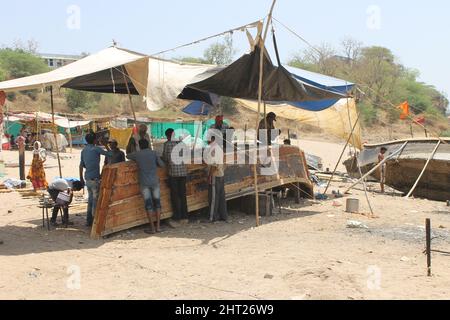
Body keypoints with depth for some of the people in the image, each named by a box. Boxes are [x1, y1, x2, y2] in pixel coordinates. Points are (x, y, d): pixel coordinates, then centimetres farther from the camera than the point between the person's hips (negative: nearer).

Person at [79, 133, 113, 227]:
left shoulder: (84, 150, 12)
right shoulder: (96, 149, -10)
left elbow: (81, 165, 17)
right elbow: (110, 154, -10)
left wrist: (81, 178, 24)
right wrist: (106, 145, 3)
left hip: (87, 179, 8)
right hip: (95, 178, -8)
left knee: (91, 199, 16)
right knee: (96, 200, -2)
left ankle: (89, 220, 20)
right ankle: (94, 220, -1)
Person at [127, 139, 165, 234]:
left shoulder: (137, 154, 3)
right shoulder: (153, 153, 2)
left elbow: (128, 156, 23)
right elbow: (161, 165, 3)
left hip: (144, 183, -1)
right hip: (155, 182, 1)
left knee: (148, 204, 1)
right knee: (157, 202, 9)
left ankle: (152, 228, 0)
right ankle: (158, 226, 8)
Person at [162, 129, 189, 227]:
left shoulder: (167, 144, -5)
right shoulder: (182, 143, 7)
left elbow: (165, 158, -3)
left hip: (173, 172, -4)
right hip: (183, 172, 4)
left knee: (175, 196, 2)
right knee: (183, 195, 11)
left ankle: (177, 219, 3)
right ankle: (184, 217, 16)